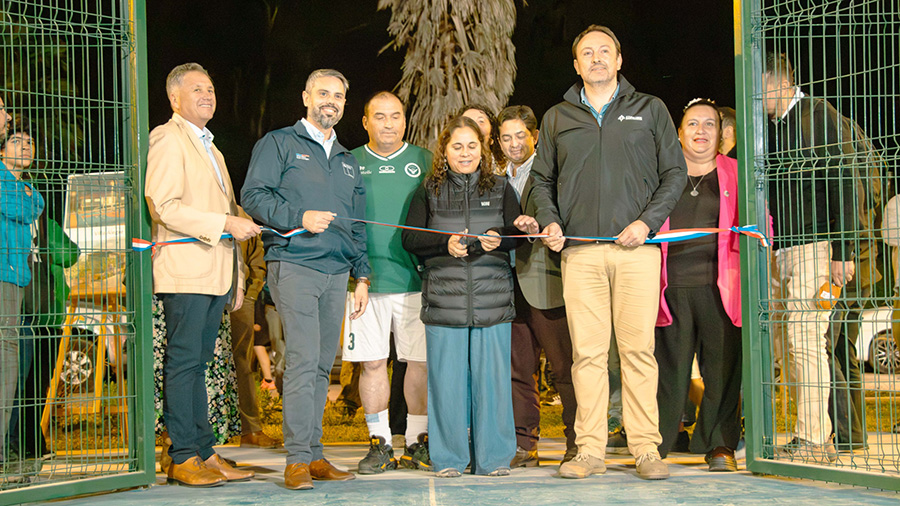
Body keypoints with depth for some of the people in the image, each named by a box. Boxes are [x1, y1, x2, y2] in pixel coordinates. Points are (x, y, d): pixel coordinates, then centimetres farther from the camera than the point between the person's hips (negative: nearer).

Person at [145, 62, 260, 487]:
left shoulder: (211, 149, 26)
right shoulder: (168, 139, -3)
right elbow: (164, 206, -15)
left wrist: (236, 281, 22)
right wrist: (226, 223, -18)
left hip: (215, 274, 8)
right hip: (185, 271, -8)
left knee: (198, 363, 9)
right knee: (184, 362, -7)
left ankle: (205, 453, 9)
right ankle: (183, 458, -4)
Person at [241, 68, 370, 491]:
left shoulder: (347, 161, 24)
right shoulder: (279, 143, 6)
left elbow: (356, 226, 24)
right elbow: (253, 196, -5)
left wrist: (362, 277, 18)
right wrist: (299, 217, -17)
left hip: (336, 272, 6)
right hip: (294, 266, -6)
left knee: (322, 366, 6)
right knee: (303, 361, -13)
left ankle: (314, 455, 11)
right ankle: (297, 459, -10)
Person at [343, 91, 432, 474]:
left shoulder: (425, 162, 11)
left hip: (416, 280, 0)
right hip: (366, 280, 0)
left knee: (420, 360, 0)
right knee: (372, 362, 2)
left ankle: (418, 442, 12)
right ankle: (380, 442, 12)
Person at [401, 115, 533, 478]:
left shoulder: (501, 189, 14)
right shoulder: (429, 192, 12)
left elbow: (516, 234, 4)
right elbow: (410, 239, 5)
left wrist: (497, 240, -18)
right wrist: (445, 245, -12)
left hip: (493, 297, 0)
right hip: (444, 297, 0)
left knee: (491, 375, -1)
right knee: (446, 377, 0)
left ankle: (493, 457, 9)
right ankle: (448, 458, 10)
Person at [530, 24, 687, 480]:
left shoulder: (649, 110, 12)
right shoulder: (557, 118, 17)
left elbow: (674, 173, 10)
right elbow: (542, 179, 21)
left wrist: (647, 221, -4)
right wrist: (548, 221, 2)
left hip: (637, 248, -1)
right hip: (580, 251, 1)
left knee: (638, 349, -4)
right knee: (587, 351, -1)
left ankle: (646, 448, 1)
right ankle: (590, 450, 3)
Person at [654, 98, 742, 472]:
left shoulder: (736, 173, 13)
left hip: (719, 285, 0)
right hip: (672, 285, 1)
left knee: (723, 364, -3)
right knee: (669, 364, 0)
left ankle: (719, 444, 8)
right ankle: (654, 444, 10)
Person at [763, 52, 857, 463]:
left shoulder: (818, 115, -2)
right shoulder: (768, 126, 18)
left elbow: (841, 184, -8)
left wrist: (842, 252, -13)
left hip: (813, 244, -7)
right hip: (778, 250, 7)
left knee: (804, 339, -11)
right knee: (793, 343, 4)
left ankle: (812, 440, -7)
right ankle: (819, 433, 10)